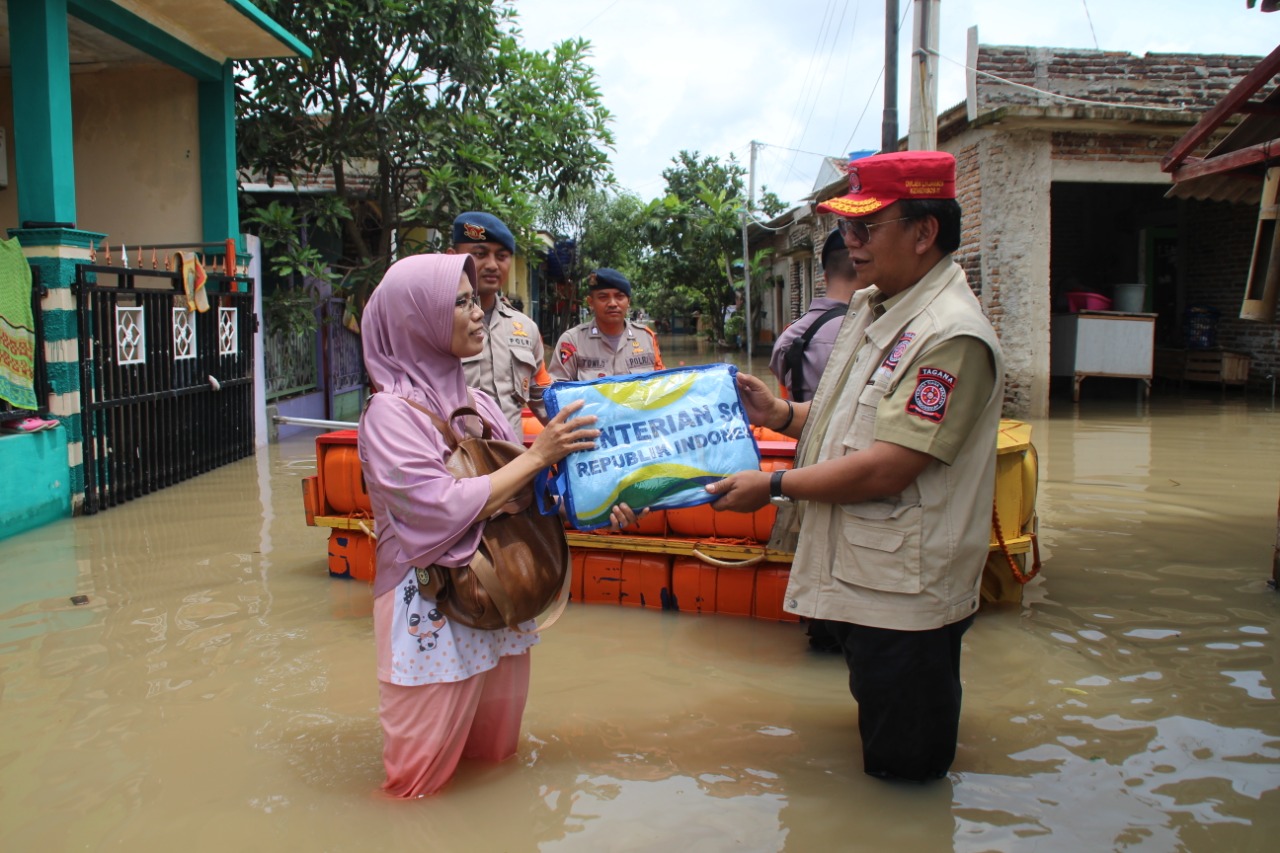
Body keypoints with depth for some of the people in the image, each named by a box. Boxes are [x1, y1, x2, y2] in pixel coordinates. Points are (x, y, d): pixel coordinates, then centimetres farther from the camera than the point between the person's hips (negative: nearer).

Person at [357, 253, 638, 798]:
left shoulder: (476, 402, 7)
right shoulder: (391, 411, -13)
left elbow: (517, 492, 13)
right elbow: (445, 508, -23)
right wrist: (538, 455, -17)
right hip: (432, 607, -6)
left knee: (495, 750, 18)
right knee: (424, 775, 7)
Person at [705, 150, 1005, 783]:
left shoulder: (951, 337, -22)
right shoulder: (873, 309, 10)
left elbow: (884, 470, -26)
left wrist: (773, 486, -17)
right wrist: (780, 414, 3)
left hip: (904, 594, -9)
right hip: (859, 575, 9)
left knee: (904, 772, 8)